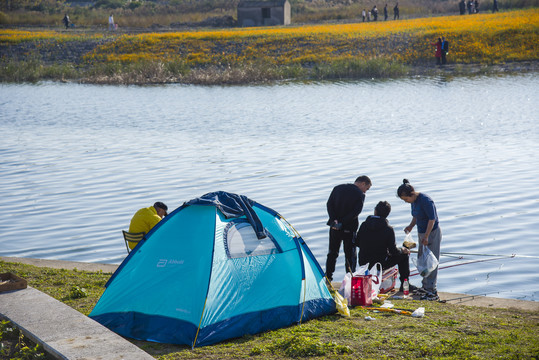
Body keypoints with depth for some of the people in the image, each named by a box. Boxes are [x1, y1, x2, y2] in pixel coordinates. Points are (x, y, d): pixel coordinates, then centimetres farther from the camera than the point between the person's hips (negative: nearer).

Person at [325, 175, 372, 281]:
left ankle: (328, 277, 17)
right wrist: (342, 223, -18)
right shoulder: (360, 195, -8)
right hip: (349, 228, -4)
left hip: (334, 227, 4)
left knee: (332, 252, 15)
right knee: (350, 254, 8)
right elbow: (355, 212, -18)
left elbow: (329, 204, -2)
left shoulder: (337, 188, 6)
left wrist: (334, 220, -11)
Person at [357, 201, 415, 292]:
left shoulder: (364, 225, -5)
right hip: (380, 264, -5)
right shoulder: (388, 229, -17)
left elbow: (357, 243, 6)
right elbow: (393, 251, -12)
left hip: (363, 263, 5)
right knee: (404, 255, 14)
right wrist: (402, 250, 10)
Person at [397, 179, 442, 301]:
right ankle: (425, 286, 26)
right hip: (422, 233, 9)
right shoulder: (414, 201, 5)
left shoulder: (425, 200, -22)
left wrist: (426, 236, -23)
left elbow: (432, 219, -23)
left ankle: (432, 292, -5)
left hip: (432, 232, -9)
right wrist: (411, 226, 3)